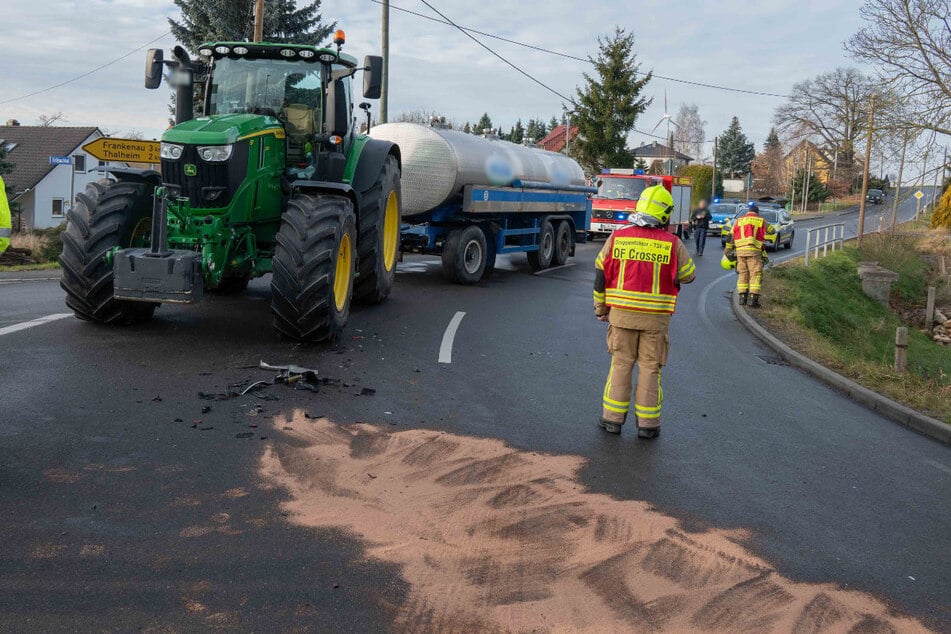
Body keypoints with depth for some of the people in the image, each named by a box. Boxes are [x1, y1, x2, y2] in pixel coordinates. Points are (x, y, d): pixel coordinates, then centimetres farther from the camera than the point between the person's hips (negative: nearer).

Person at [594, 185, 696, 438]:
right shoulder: (672, 243, -6)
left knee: (620, 365, 11)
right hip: (655, 318, -1)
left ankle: (613, 418, 14)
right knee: (650, 369, 8)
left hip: (622, 314, 1)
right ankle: (647, 423, 13)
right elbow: (688, 275, 8)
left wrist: (600, 308, 15)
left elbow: (601, 275, 3)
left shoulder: (617, 237, -2)